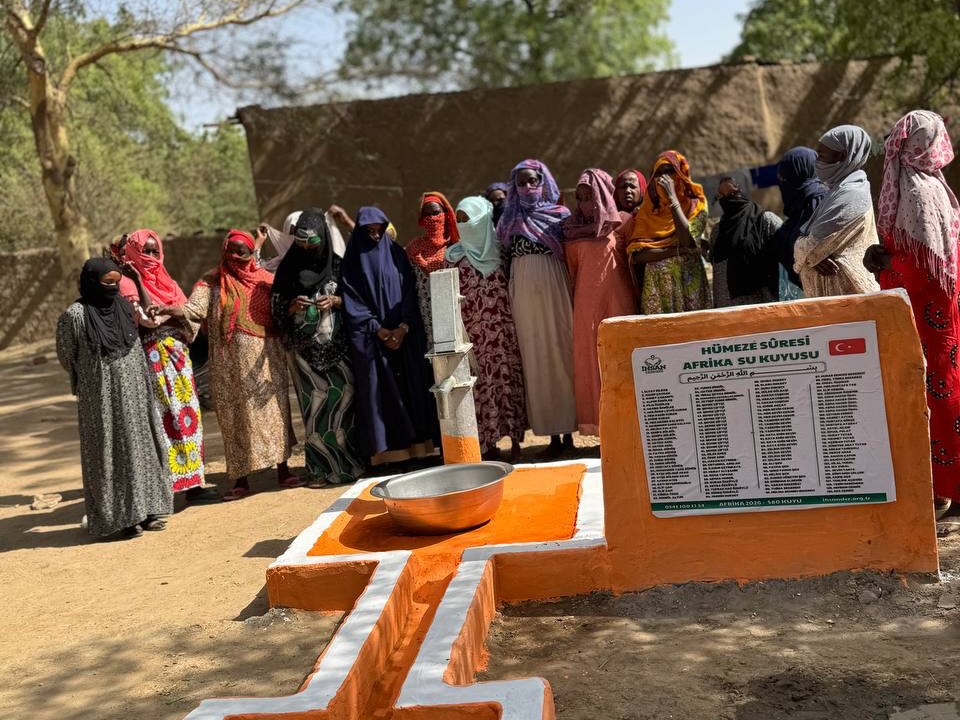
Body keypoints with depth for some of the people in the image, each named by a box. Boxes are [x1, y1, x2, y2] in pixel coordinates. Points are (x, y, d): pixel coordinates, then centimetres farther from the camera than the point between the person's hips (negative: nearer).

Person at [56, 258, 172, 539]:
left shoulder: (123, 307, 3)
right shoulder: (74, 316, -13)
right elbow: (67, 358, 0)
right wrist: (95, 378, 11)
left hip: (134, 394, 5)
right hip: (101, 398, -5)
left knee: (139, 447, 9)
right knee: (109, 453, 1)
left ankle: (143, 510, 19)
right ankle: (117, 517, 8)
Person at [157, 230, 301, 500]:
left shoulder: (265, 279, 9)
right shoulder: (213, 282, 4)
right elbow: (194, 309, -7)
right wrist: (166, 309, -24)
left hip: (267, 357, 1)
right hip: (232, 361, -1)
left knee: (275, 409, 4)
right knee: (237, 414, 1)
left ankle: (283, 470, 14)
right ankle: (241, 479, 7)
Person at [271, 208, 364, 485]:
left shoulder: (337, 265, 3)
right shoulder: (287, 267, 5)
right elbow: (276, 307, 6)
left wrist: (335, 301, -12)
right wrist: (293, 306, -14)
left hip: (337, 345, 0)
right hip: (305, 347, 0)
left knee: (344, 396, -6)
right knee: (316, 401, -3)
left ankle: (348, 461, 6)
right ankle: (323, 467, 6)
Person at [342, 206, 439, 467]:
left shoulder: (396, 254, 11)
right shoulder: (352, 261, 5)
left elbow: (409, 291, 5)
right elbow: (353, 301, 0)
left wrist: (403, 327, -8)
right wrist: (378, 330, -10)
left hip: (405, 333, 2)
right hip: (370, 336, -2)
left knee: (412, 385, -1)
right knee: (378, 389, -5)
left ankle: (417, 443, 3)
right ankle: (386, 449, -3)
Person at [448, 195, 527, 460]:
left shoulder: (500, 249, 6)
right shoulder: (455, 255, 8)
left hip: (504, 330, 0)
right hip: (472, 333, 1)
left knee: (509, 377, -2)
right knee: (481, 382, -2)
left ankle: (515, 440, 5)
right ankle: (488, 443, 5)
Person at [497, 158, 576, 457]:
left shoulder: (560, 215, 5)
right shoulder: (510, 219, 13)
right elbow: (505, 257, 13)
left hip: (553, 291, -2)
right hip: (523, 295, 3)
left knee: (560, 352, -3)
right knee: (536, 359, 1)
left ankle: (568, 431, 5)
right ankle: (553, 433, 6)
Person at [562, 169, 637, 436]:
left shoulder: (623, 222, 4)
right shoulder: (573, 228, 8)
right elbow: (571, 268, 12)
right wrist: (574, 299, 7)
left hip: (619, 300, -1)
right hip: (587, 303, 1)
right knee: (590, 359, -2)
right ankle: (599, 421, 4)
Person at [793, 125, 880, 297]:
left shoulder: (851, 195, -16)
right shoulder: (839, 189, 14)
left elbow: (813, 246, -17)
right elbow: (805, 236, 9)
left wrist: (806, 256, 2)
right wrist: (812, 257, -9)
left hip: (844, 295, -9)